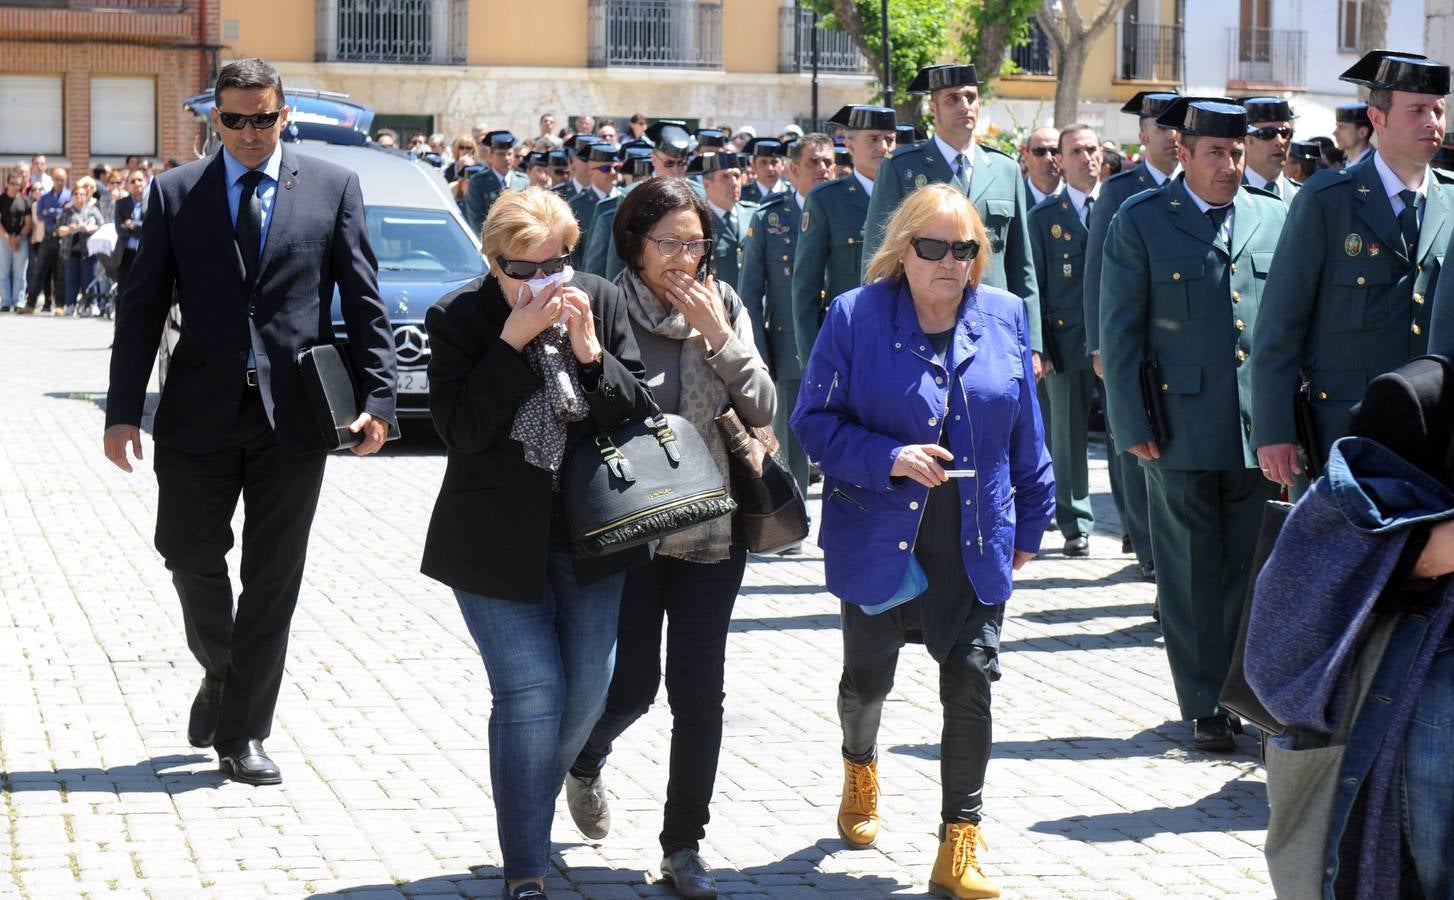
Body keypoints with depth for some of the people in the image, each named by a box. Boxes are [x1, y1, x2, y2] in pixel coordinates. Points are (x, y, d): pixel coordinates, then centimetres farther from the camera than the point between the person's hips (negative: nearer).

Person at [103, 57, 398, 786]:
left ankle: (244, 732, 13)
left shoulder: (333, 188, 4)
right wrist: (123, 410, -2)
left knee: (273, 577, 3)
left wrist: (376, 397, -7)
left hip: (293, 411, 0)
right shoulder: (174, 193, 5)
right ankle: (223, 674, 32)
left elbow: (363, 300, 2)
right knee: (192, 558, 2)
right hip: (200, 410, 1)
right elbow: (142, 307, 4)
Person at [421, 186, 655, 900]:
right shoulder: (457, 318, -10)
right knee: (531, 693, -9)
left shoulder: (602, 303, -2)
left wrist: (589, 350, -20)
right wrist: (513, 342, -25)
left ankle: (530, 798, 38)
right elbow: (460, 429, -19)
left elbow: (639, 415, -5)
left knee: (587, 691, 10)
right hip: (498, 541, -4)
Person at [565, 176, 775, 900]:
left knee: (700, 694, 2)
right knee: (632, 685, 3)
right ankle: (586, 762, 39)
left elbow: (763, 412, -1)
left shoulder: (723, 306, 2)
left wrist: (720, 339, -13)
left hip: (710, 532, 3)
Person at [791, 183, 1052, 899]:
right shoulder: (856, 316, -8)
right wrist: (889, 458, -22)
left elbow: (1025, 433, 9)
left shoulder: (1005, 318, 1)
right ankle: (859, 765, 51)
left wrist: (1030, 521, 12)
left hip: (975, 542, 1)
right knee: (868, 677, 17)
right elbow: (814, 419, -8)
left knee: (971, 680, -5)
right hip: (879, 536, -1)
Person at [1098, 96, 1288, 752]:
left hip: (1261, 428, 3)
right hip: (1181, 429, -2)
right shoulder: (1141, 222, 1)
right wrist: (1131, 424, -7)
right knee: (1191, 576, 4)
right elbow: (1119, 331, 0)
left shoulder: (1275, 218, 10)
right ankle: (1204, 706, 12)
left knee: (1252, 572, 6)